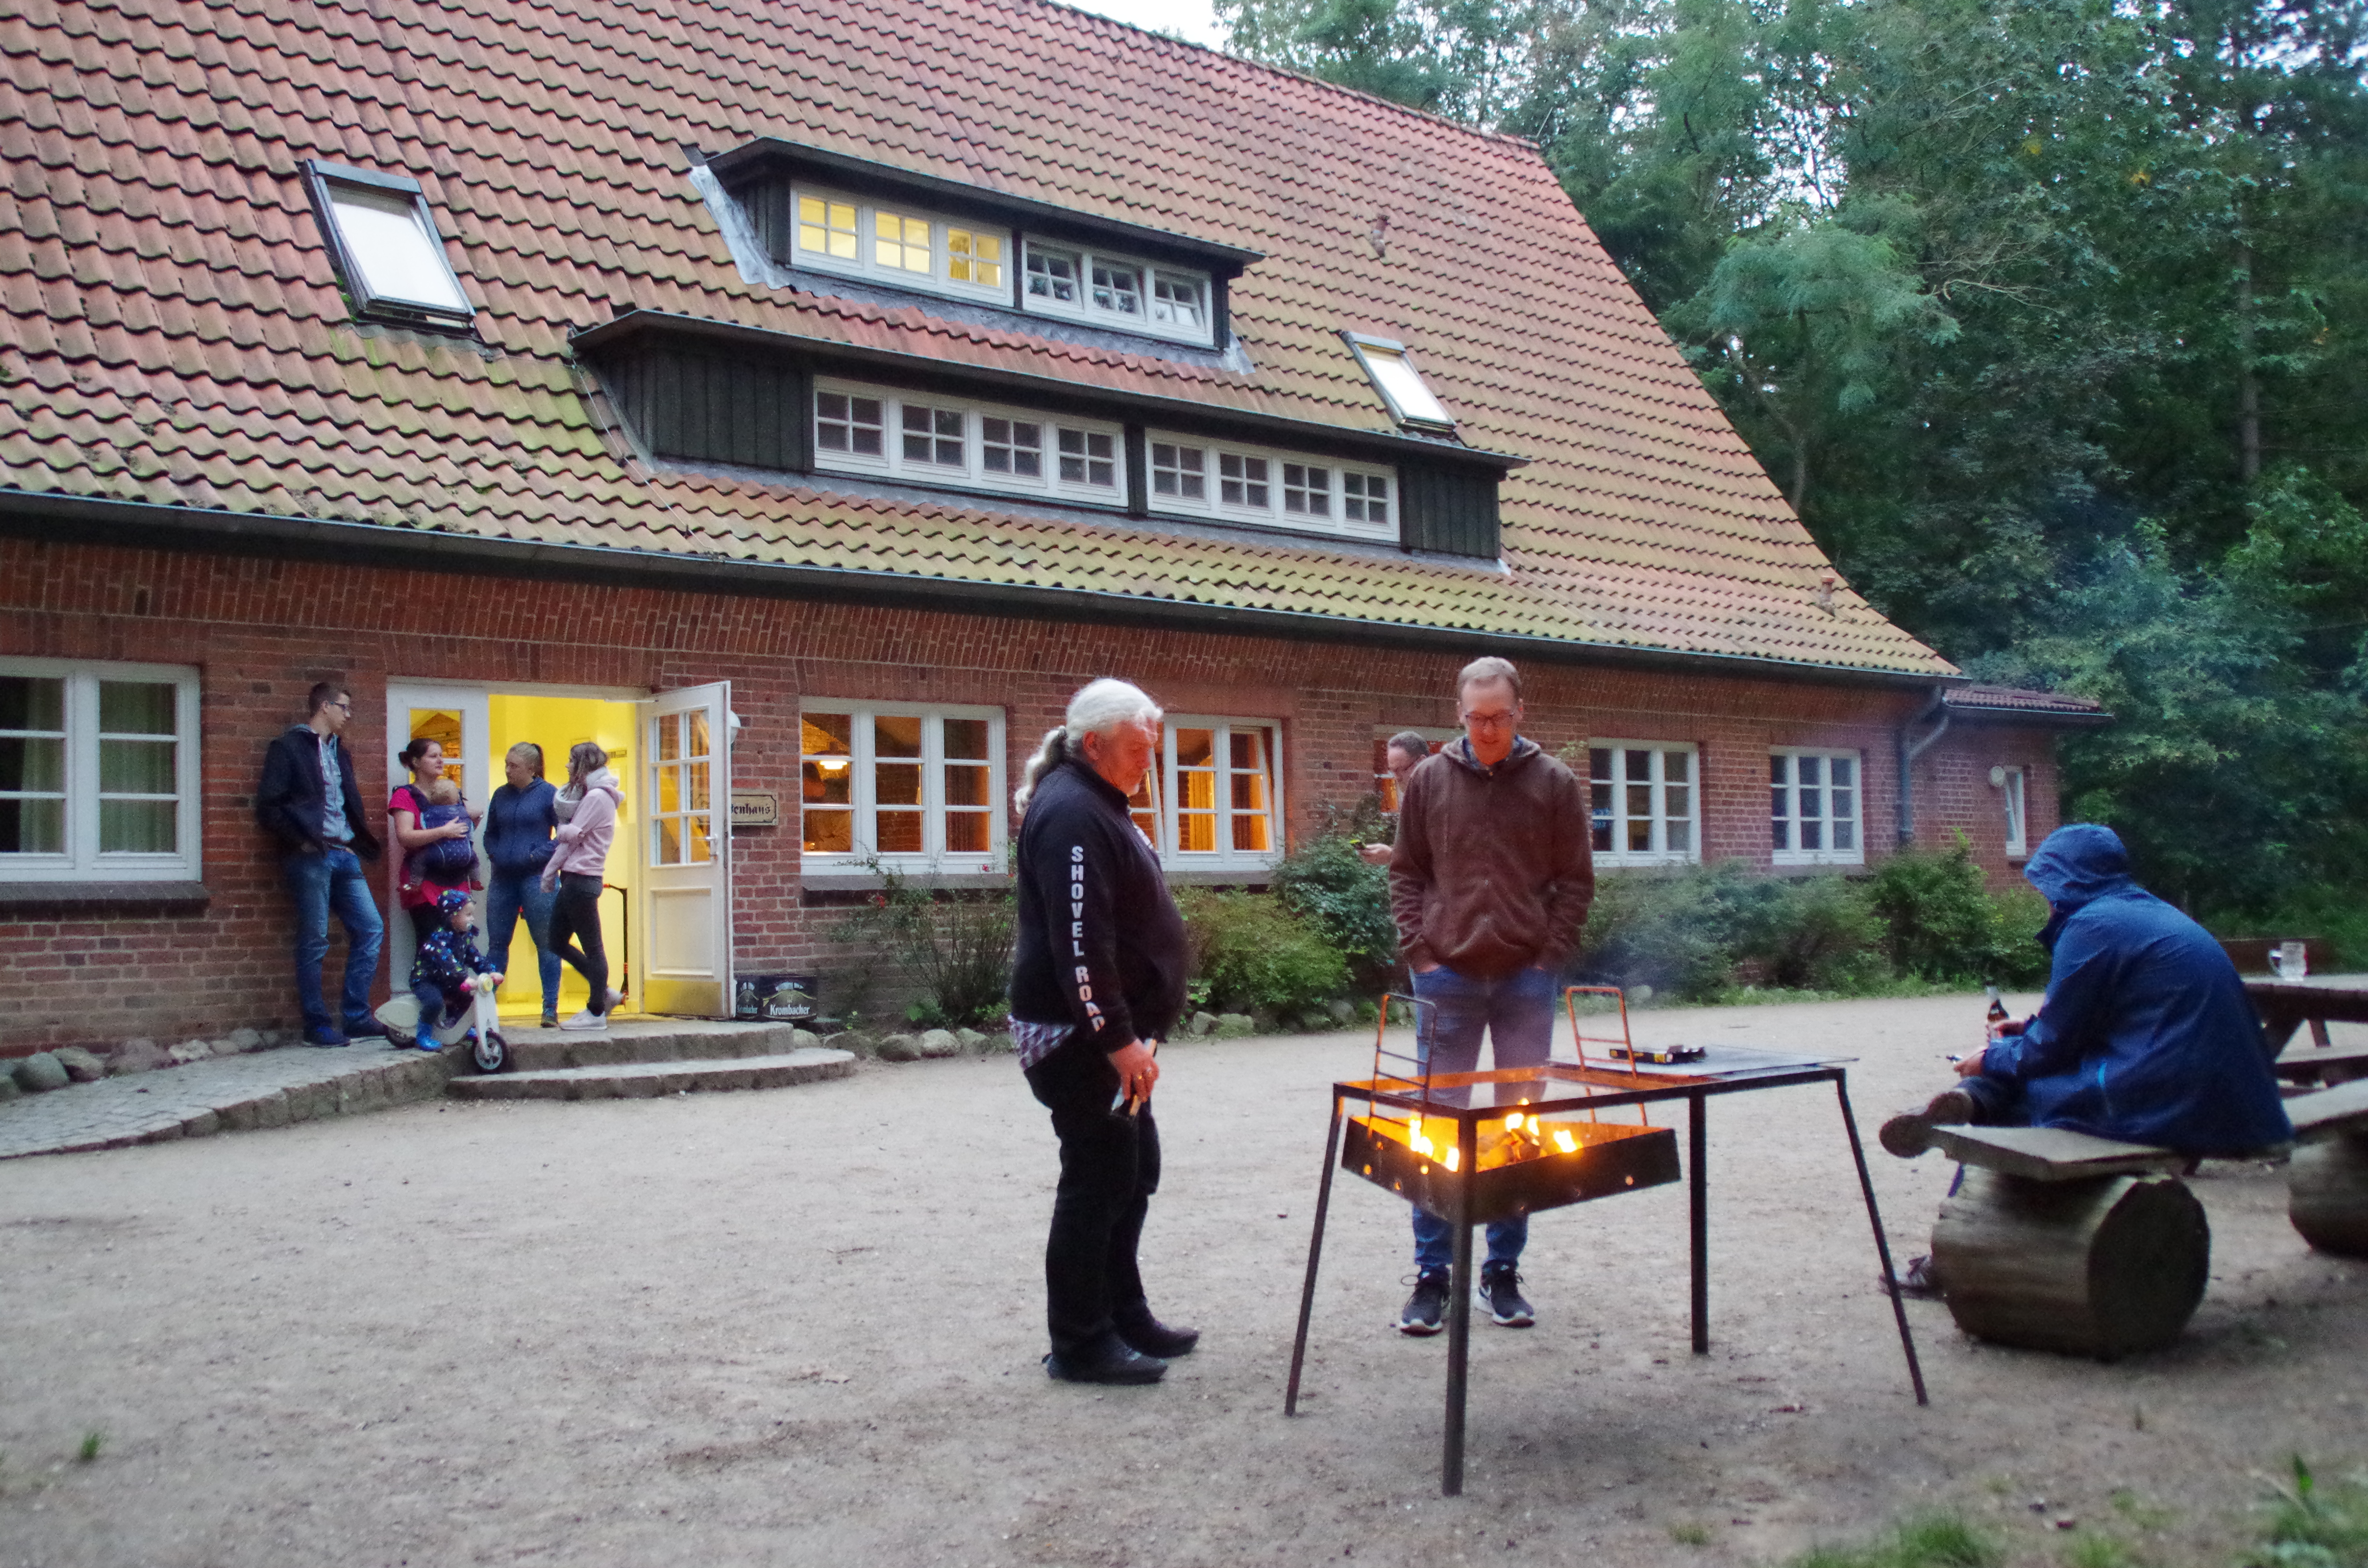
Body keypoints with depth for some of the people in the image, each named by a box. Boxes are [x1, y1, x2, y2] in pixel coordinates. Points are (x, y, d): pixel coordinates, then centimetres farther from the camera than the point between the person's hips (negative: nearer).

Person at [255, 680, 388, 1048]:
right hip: (311, 857, -7)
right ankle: (317, 1025, 2)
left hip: (343, 854, 8)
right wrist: (300, 842, -12)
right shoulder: (289, 748, -3)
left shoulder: (339, 751, 20)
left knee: (371, 928, 2)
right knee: (314, 941, -4)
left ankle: (356, 1018, 7)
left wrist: (356, 843, 10)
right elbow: (268, 807, -9)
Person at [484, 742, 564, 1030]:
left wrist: (538, 855, -12)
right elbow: (490, 833, 22)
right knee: (496, 943, 9)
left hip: (536, 878, -5)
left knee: (546, 944, -2)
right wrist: (494, 853, 5)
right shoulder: (501, 795, 11)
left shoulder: (549, 794, -4)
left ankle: (550, 1009, 1)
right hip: (502, 878, 5)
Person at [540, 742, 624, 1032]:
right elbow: (568, 832, 12)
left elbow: (572, 836, -12)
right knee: (558, 943, 13)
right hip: (574, 879, 10)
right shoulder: (589, 796, 19)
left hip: (582, 879, -10)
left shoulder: (597, 797, -12)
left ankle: (597, 1013, 3)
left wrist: (549, 872, -5)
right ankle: (604, 994, 19)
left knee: (591, 946, -3)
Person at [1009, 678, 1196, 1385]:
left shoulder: (1097, 805, 16)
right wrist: (1118, 1039, -25)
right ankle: (1080, 1345, 3)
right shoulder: (1071, 814, -18)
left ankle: (1124, 1315, 27)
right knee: (1098, 1176, -6)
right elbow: (1079, 942, -25)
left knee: (1133, 1168, 16)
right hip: (1078, 1035, -11)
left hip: (1107, 1033, 11)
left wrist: (1135, 1031, 21)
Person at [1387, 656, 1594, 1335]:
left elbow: (1576, 882, 5)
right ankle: (1432, 1276, 9)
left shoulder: (1553, 783, 3)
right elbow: (1406, 874, 8)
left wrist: (1550, 956, -4)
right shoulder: (1429, 781, 5)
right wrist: (1419, 954, -2)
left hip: (1526, 980, 0)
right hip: (1448, 976, 0)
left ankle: (1503, 1272, 17)